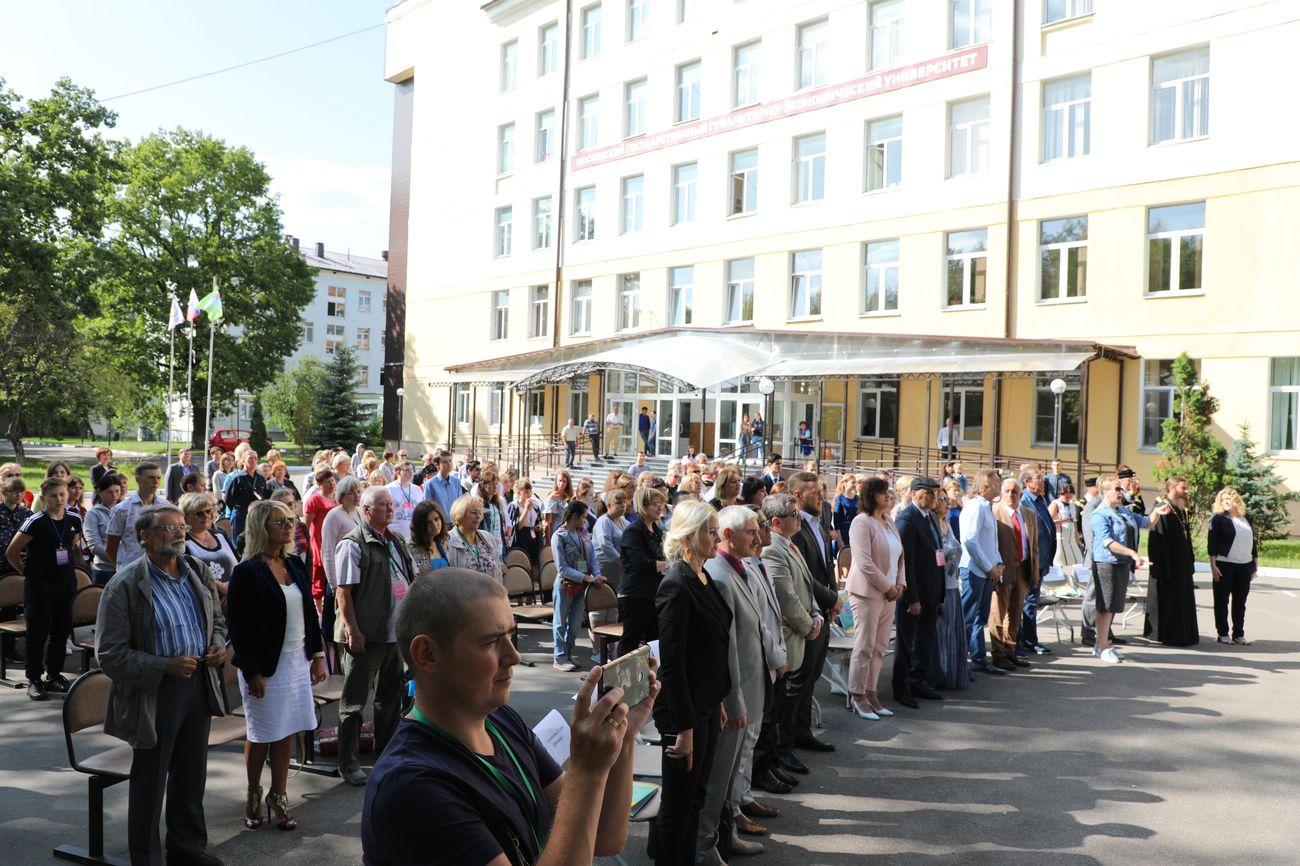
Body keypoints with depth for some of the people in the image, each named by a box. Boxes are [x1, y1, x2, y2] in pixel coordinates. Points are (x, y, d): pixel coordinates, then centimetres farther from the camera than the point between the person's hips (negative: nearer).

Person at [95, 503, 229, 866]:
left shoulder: (198, 571, 4)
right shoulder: (125, 585, -15)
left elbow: (217, 618, 18)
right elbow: (110, 655, -15)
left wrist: (218, 644, -3)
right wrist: (165, 666, -23)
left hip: (199, 686, 6)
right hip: (153, 694, -5)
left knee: (191, 778, 19)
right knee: (150, 784, 10)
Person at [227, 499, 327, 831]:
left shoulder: (296, 565, 8)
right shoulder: (247, 572, -13)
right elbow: (237, 626, -14)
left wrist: (318, 655, 10)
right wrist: (252, 673, -16)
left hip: (298, 662, 6)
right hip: (266, 666, -6)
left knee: (287, 731, 11)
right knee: (261, 735, 8)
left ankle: (278, 796, 24)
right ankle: (253, 796, 28)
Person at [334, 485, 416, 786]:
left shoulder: (397, 542, 12)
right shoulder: (353, 544, -12)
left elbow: (410, 581, 20)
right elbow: (343, 591, -16)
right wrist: (353, 631, -20)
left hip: (396, 634, 8)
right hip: (366, 637, -8)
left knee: (390, 698, 18)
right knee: (354, 702, 5)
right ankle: (349, 764, 17)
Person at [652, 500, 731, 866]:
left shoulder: (704, 578, 7)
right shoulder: (676, 586, -20)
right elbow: (671, 662, -22)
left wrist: (717, 703, 17)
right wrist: (683, 726, -21)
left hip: (707, 705, 9)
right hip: (685, 711, -9)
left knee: (695, 797, 19)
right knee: (678, 802, 6)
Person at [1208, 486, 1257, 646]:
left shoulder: (1246, 519, 13)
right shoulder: (1218, 518, -3)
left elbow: (1253, 541, 17)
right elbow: (1212, 543, -7)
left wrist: (1255, 564, 13)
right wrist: (1213, 566, -13)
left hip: (1245, 566, 5)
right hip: (1224, 565, -5)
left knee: (1240, 602, 9)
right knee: (1222, 601, 2)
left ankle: (1239, 634, 17)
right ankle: (1222, 634, 9)